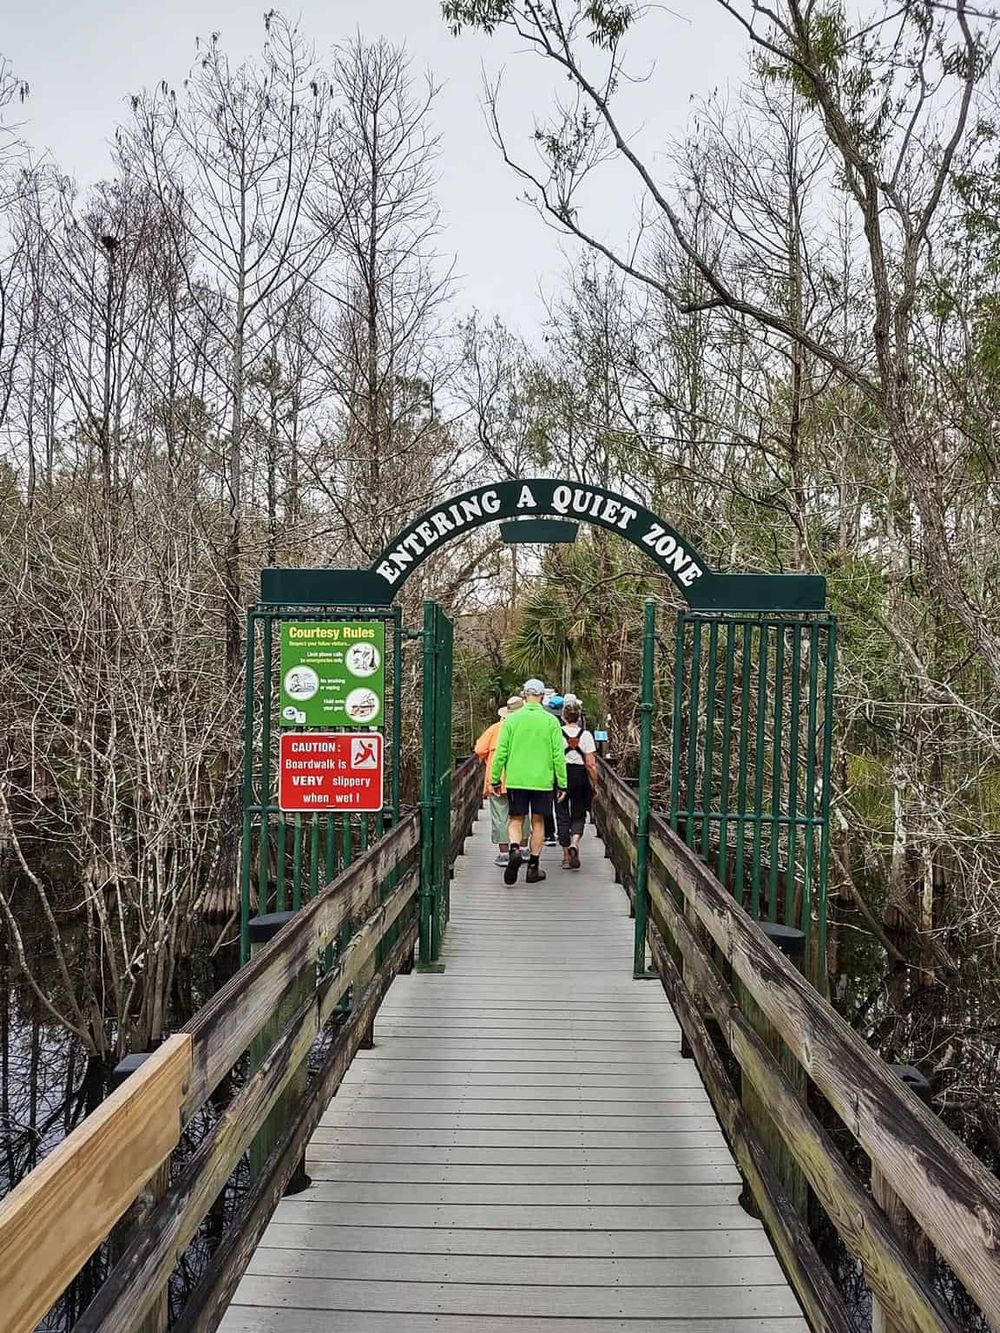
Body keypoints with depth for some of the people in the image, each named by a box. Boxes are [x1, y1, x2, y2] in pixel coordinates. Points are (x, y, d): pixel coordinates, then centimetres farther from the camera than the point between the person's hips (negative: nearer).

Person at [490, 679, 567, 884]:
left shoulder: (512, 719, -1)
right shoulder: (550, 721, -2)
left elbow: (501, 752, -1)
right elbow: (559, 755, -3)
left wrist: (495, 779, 8)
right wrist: (562, 784, 3)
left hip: (516, 780, 0)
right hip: (542, 781, 0)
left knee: (515, 819, 11)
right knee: (538, 822, 11)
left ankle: (514, 849, -17)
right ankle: (533, 867, 15)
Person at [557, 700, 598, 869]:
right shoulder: (586, 735, -3)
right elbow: (591, 764, -4)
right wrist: (595, 785, 5)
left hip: (561, 776, 0)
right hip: (580, 777, 1)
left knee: (563, 816, 8)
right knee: (579, 815, 13)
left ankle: (566, 856, 11)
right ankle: (574, 843, -13)